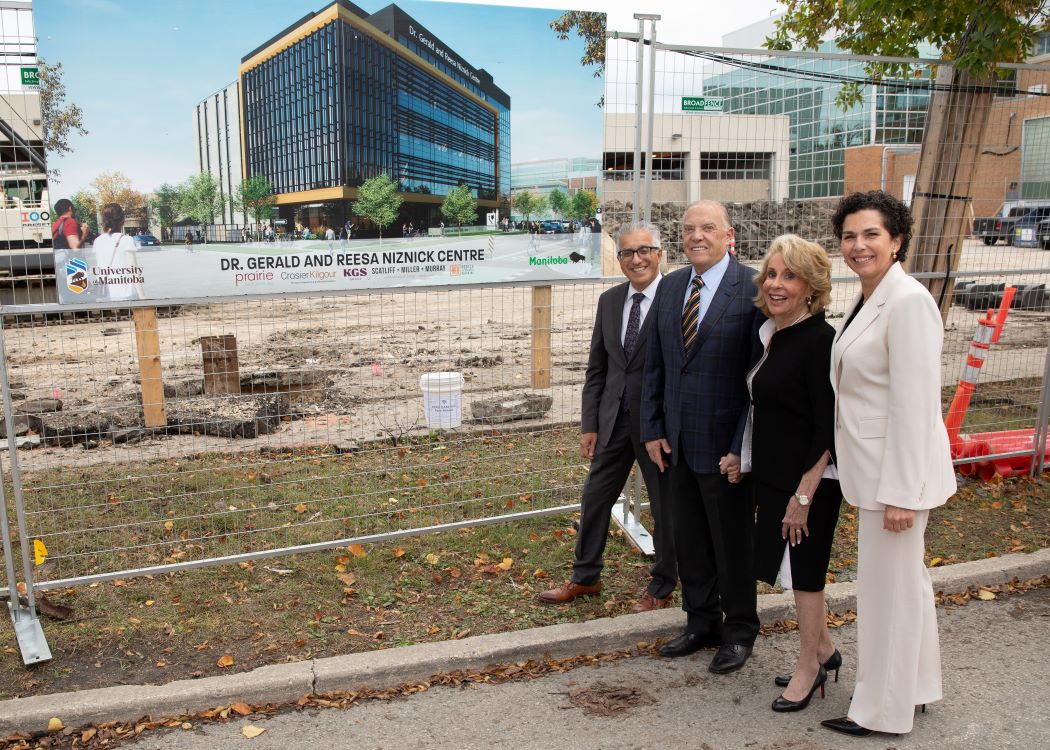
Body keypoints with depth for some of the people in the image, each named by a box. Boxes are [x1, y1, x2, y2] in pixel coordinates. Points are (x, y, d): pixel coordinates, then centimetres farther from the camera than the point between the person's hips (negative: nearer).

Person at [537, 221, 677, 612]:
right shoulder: (609, 301, 6)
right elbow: (597, 368, 9)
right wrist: (590, 424, 6)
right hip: (614, 419, 5)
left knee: (665, 505, 10)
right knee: (595, 496, 14)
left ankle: (662, 586, 30)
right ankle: (585, 577, 33)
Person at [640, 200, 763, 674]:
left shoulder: (752, 288, -12)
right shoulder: (670, 286, 7)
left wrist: (742, 446, -15)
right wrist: (652, 430, 5)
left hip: (725, 444, -5)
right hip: (675, 443, 6)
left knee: (732, 542, 10)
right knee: (688, 540, 16)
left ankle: (739, 630, 30)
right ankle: (701, 622, 34)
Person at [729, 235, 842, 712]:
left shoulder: (820, 340, -19)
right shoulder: (770, 334, 6)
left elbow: (828, 429, -20)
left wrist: (803, 496, -20)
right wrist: (744, 459, 13)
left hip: (809, 482, -8)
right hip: (773, 476, 8)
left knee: (804, 569, 7)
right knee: (794, 568, 19)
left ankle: (809, 667, 27)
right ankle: (824, 648, 39)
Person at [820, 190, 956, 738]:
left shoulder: (907, 302, -20)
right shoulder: (867, 300, 10)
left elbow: (915, 404, -23)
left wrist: (901, 492, -22)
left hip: (897, 470, -9)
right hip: (874, 467, 9)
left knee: (889, 585, 4)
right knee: (906, 579, 21)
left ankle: (883, 709, 22)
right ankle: (915, 686, 39)